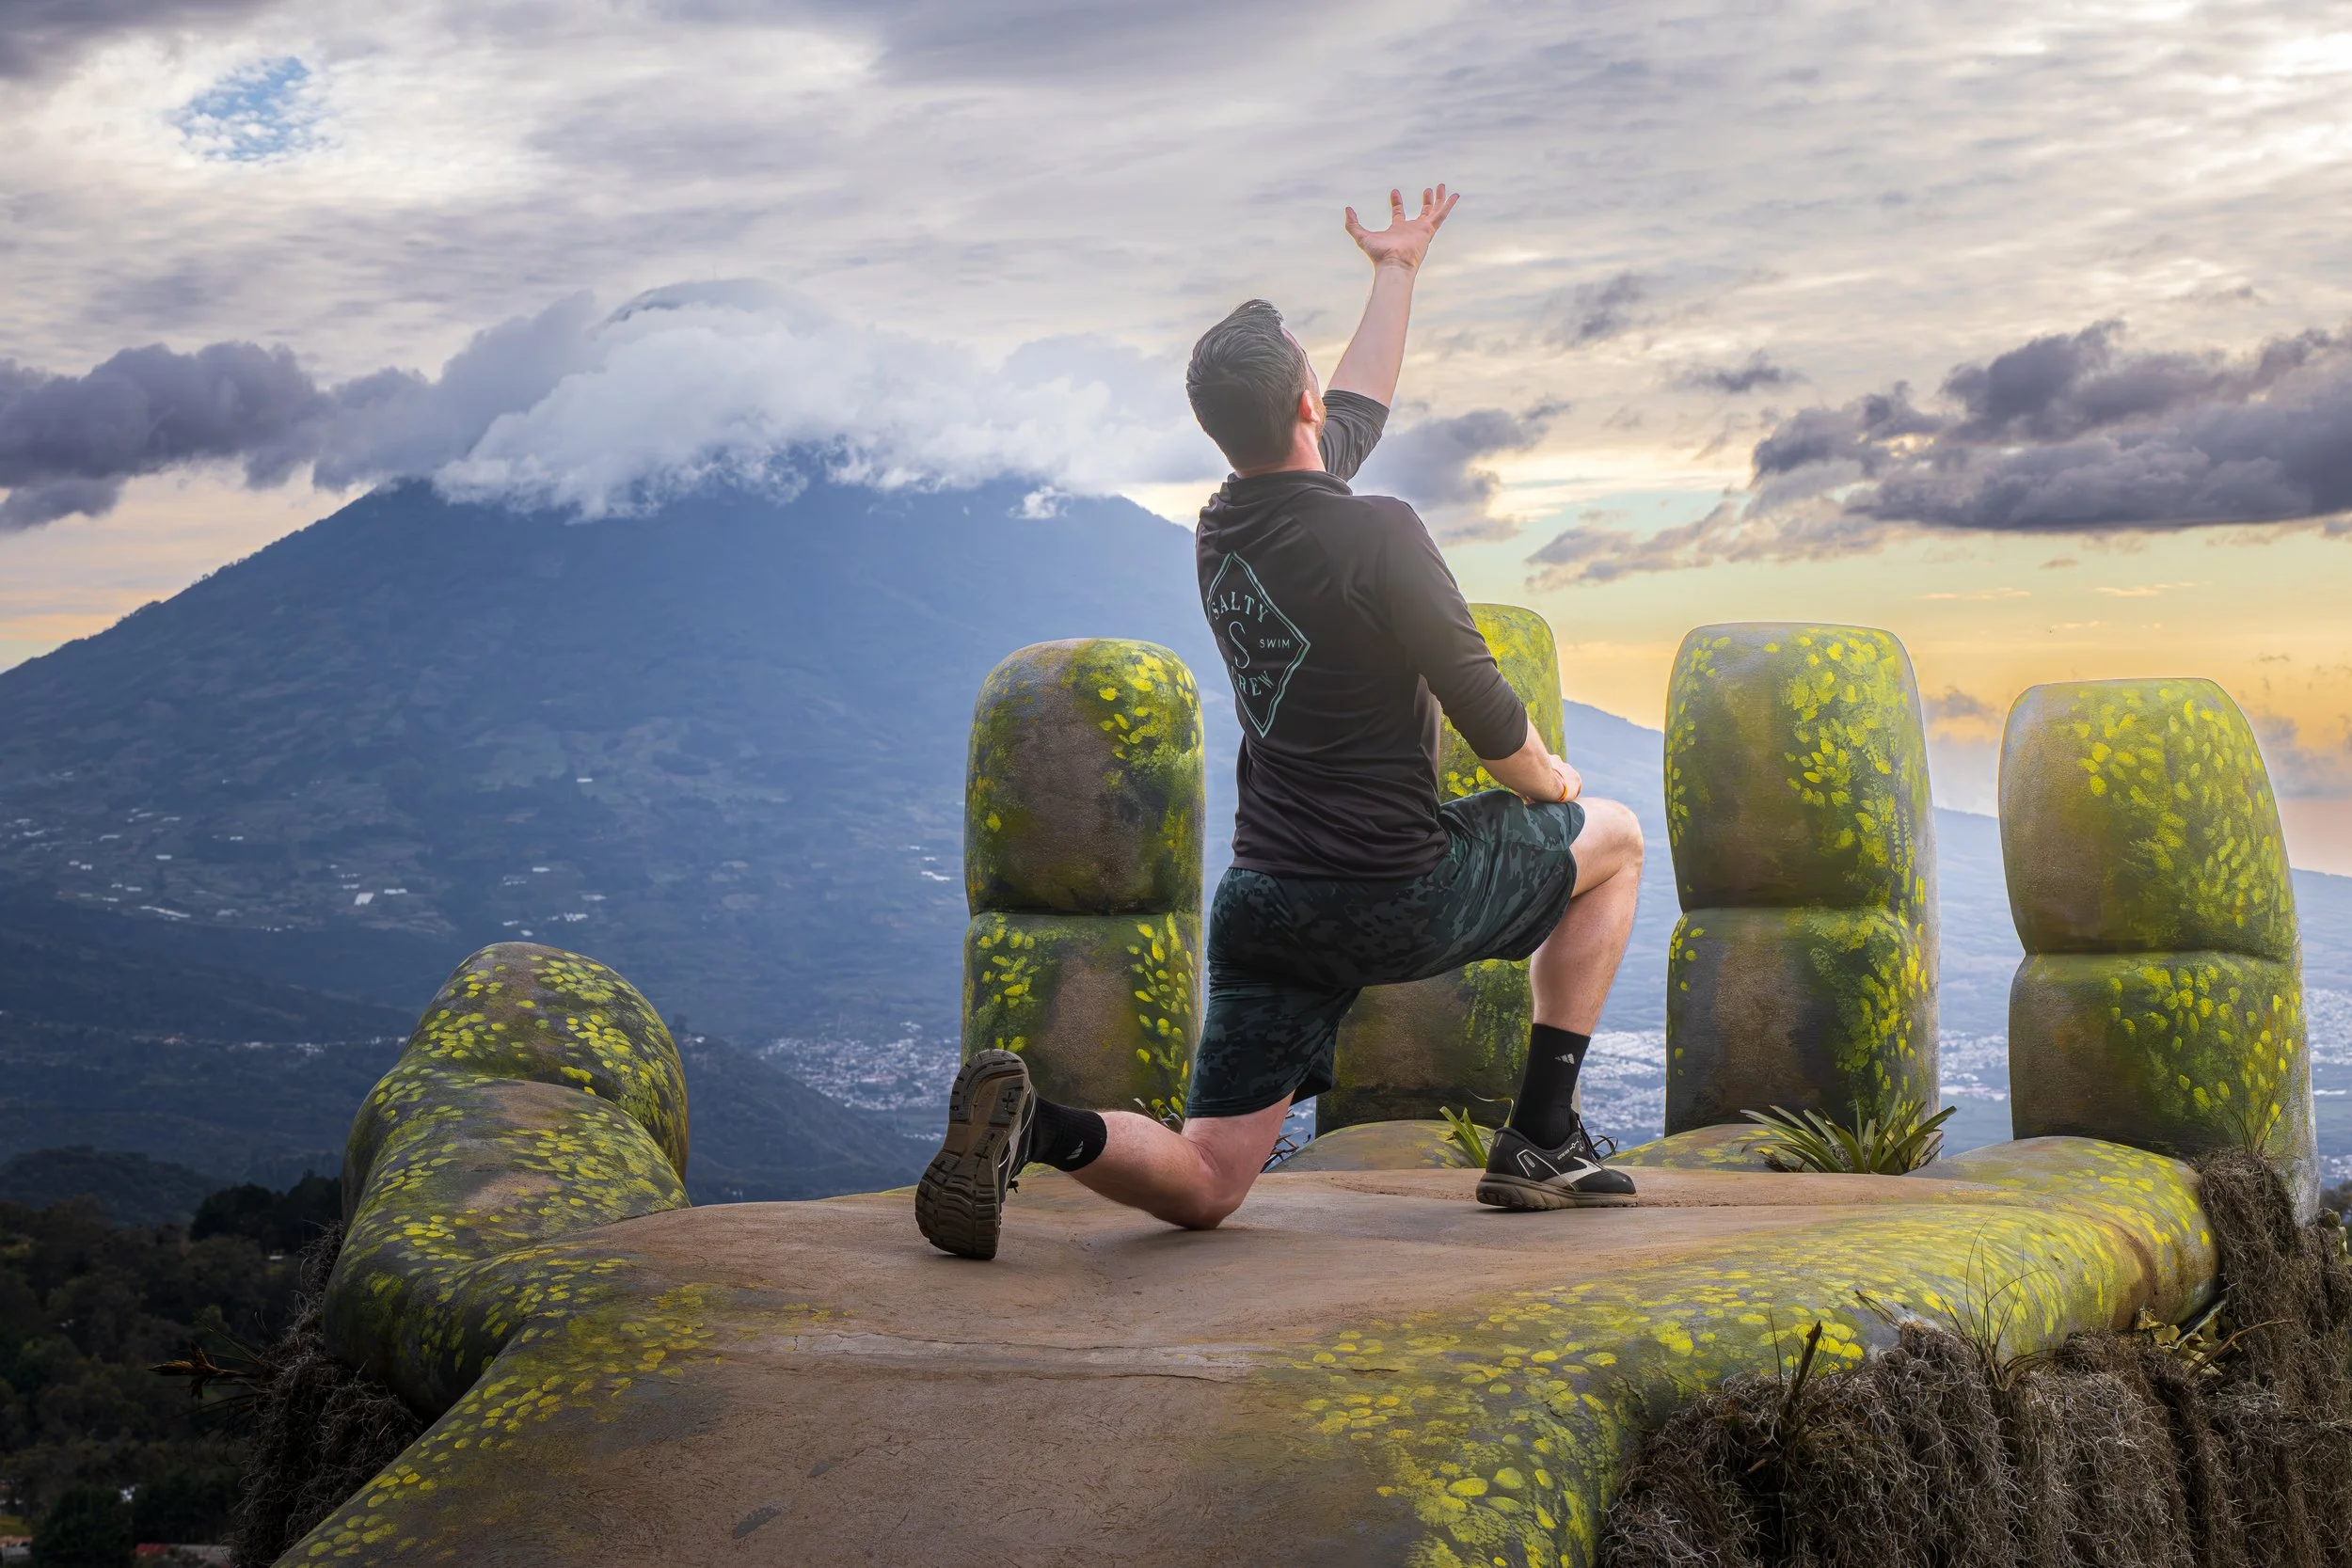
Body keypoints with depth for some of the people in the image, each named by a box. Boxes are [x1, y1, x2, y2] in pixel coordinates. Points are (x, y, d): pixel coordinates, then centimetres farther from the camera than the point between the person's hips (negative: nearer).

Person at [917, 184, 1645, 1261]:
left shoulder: (1220, 531, 7)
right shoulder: (1377, 535, -17)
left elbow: (1357, 415, 26)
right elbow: (1482, 708, -12)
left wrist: (1397, 272, 38)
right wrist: (1549, 781, 10)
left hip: (1264, 906, 6)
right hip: (1400, 900, -6)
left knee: (1203, 1187, 8)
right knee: (1611, 838, 22)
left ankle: (1041, 1128, -25)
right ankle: (1540, 1142, 17)